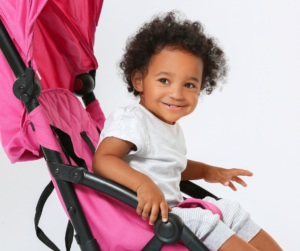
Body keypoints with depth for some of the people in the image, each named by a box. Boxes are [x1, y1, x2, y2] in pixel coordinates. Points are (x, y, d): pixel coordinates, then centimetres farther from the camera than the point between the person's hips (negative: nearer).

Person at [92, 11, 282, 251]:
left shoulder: (172, 128, 14)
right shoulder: (131, 121, -16)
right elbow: (102, 161, -29)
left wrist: (207, 171, 21)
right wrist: (143, 184, -42)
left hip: (173, 207, 10)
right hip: (145, 214, -10)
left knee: (229, 209, 8)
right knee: (201, 222, -25)